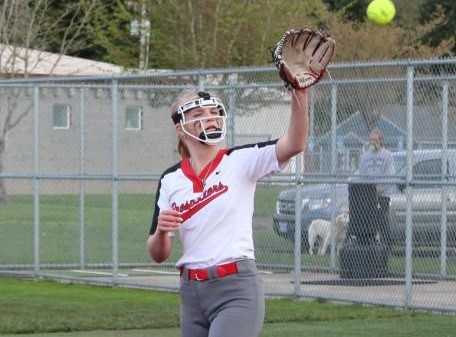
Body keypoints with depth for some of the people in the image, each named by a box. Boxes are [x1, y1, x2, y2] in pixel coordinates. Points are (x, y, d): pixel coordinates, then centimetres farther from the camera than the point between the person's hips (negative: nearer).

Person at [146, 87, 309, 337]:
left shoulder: (240, 162, -2)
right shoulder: (170, 180, 8)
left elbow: (294, 145, -20)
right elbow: (158, 255, 10)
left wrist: (299, 92, -34)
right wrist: (161, 230, -12)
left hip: (236, 291, -5)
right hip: (191, 294, 5)